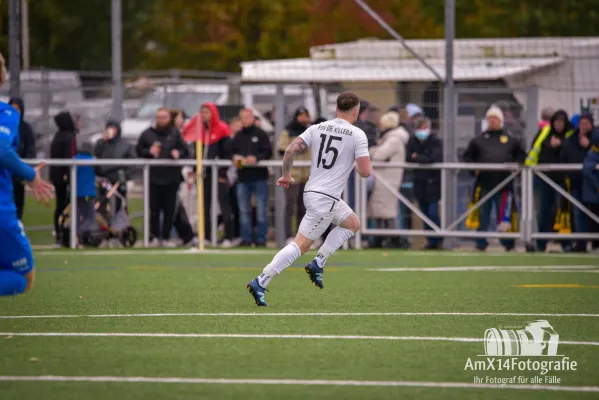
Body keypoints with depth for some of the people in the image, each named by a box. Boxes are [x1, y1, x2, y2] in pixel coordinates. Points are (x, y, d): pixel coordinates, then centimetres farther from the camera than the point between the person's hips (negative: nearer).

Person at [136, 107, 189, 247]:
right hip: (153, 177, 0)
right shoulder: (148, 134, 8)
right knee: (154, 209, -1)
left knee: (169, 209, 1)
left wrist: (178, 153, -13)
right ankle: (155, 236, 8)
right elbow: (139, 150, 10)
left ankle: (166, 237, 7)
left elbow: (185, 151, 9)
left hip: (171, 178, 0)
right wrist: (149, 152, -9)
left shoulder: (175, 134, 8)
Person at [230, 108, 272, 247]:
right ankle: (246, 238, 11)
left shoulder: (261, 134, -1)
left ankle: (261, 239, 2)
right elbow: (231, 152, 17)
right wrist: (234, 157, -4)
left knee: (261, 210, -2)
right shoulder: (238, 136, 13)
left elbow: (268, 152, -6)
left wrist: (257, 158, -21)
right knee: (244, 210, 6)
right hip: (242, 178, 4)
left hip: (259, 177, -4)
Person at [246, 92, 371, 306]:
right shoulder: (357, 135, -8)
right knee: (301, 245, -5)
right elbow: (365, 172, -13)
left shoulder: (317, 128, 7)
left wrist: (286, 175, 16)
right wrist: (365, 164, 10)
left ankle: (318, 264, 14)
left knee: (353, 224, 25)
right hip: (325, 198, -7)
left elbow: (291, 150, 0)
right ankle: (260, 283, -11)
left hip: (311, 191, 7)